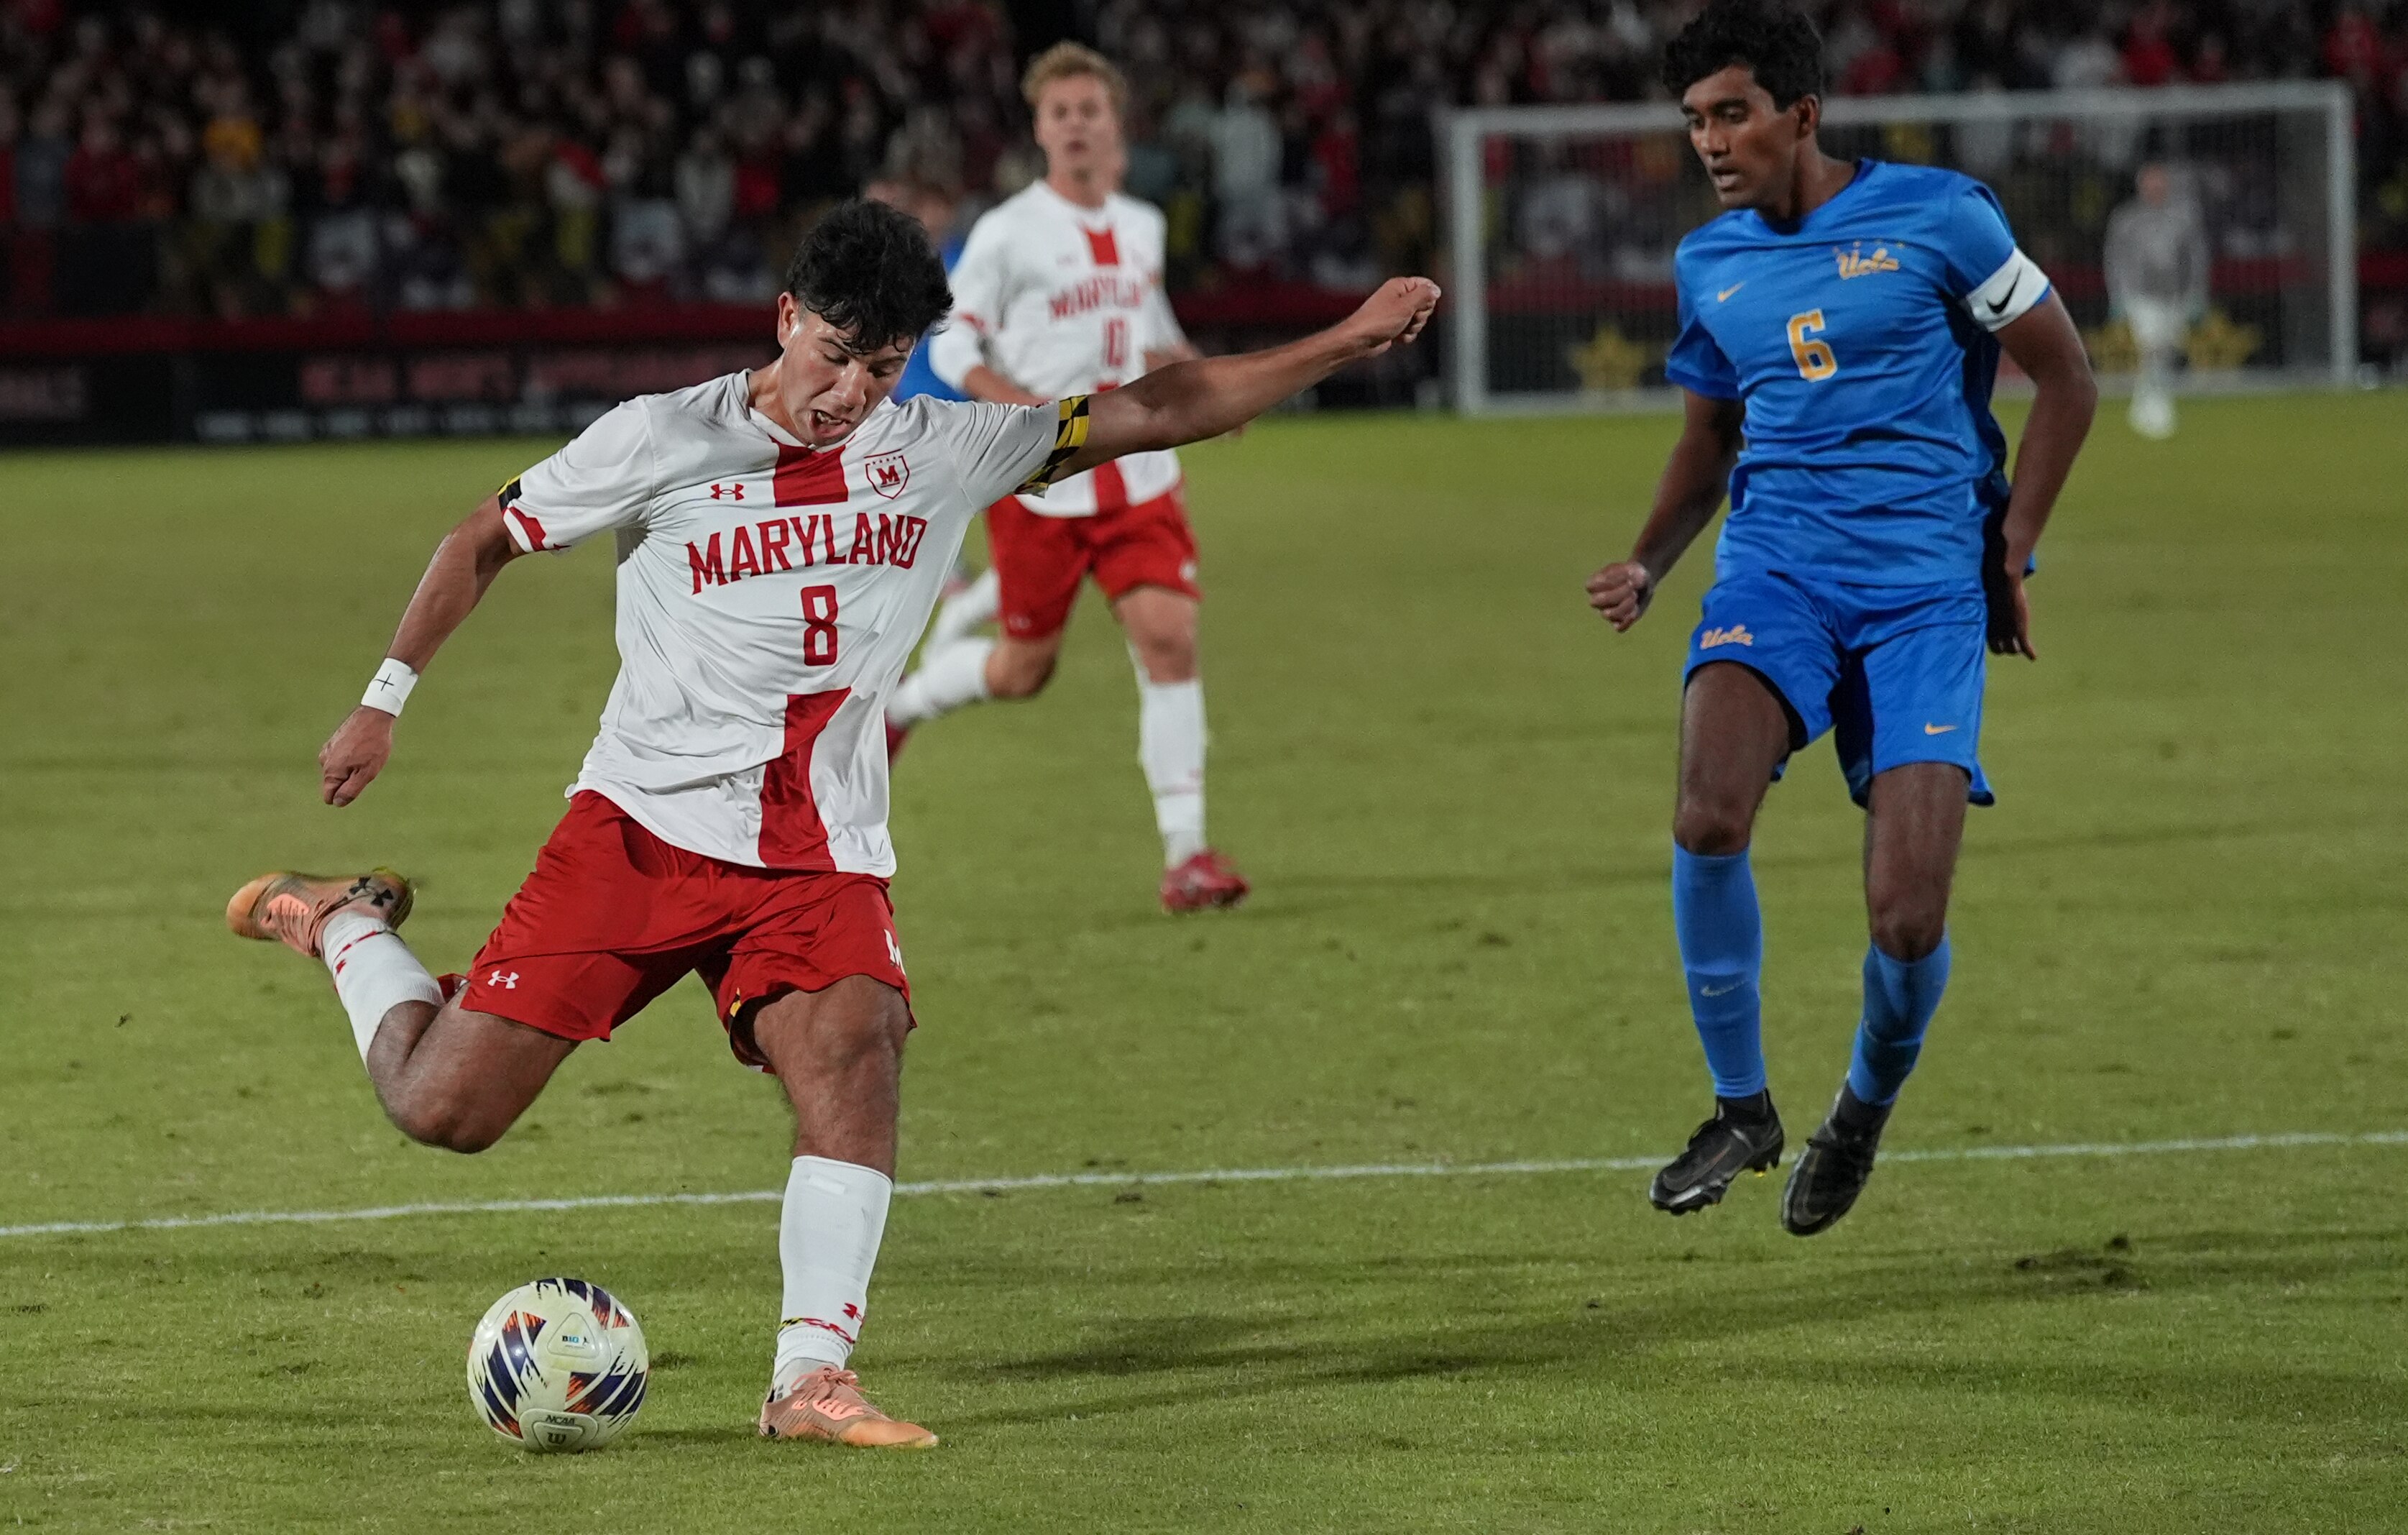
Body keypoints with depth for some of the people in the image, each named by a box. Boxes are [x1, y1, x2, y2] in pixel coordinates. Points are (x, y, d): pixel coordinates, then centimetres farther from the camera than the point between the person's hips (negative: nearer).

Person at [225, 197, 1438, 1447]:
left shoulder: (942, 454, 5)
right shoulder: (663, 442, -5)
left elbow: (1155, 412, 9)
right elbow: (486, 539, 7)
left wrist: (1348, 341, 6)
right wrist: (386, 699, 3)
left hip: (820, 862, 2)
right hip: (639, 826, -2)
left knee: (857, 1048, -28)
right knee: (441, 1108, -6)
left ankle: (810, 1379, -29)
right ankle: (345, 926, 27)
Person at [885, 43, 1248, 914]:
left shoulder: (1142, 229, 9)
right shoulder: (1008, 234, -8)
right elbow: (951, 347, -7)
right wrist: (1030, 406, -23)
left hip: (1136, 474, 4)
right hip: (1038, 482, -4)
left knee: (1169, 636, -13)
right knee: (1025, 670, 5)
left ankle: (1185, 852, -12)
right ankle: (906, 700, 38)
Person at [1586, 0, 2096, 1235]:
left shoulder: (1937, 217, -3)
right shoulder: (1708, 265, 11)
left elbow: (2065, 380, 5)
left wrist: (2009, 555, 3)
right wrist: (1647, 566, 6)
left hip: (1926, 592, -3)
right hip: (1774, 571, 3)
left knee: (1907, 921, -11)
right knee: (1708, 816, -28)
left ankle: (1866, 1110, 23)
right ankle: (1740, 1108, -9)